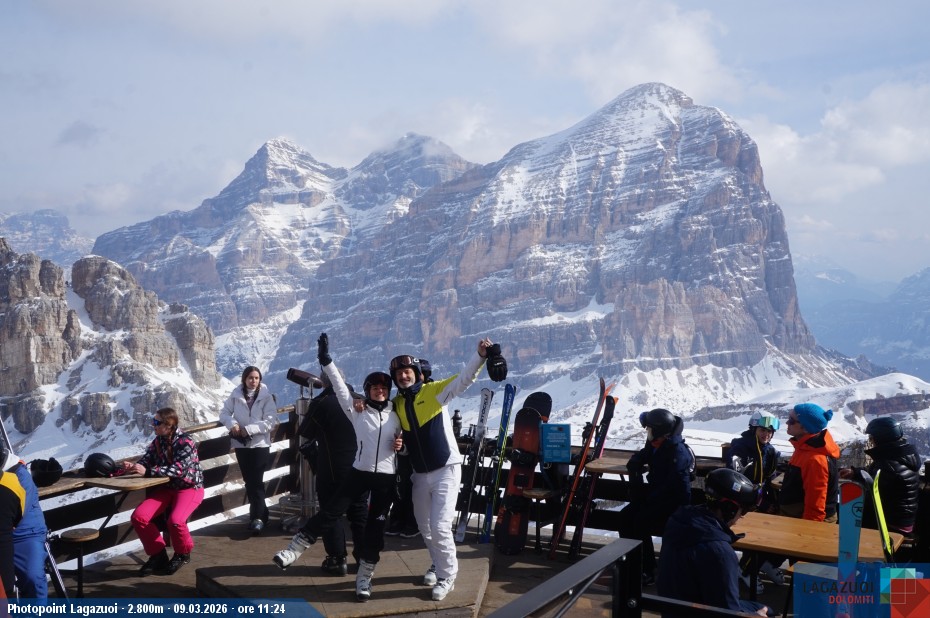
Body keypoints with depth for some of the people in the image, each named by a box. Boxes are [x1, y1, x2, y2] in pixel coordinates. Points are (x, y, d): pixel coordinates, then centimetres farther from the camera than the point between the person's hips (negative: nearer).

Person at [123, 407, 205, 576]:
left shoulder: (186, 443, -19)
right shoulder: (158, 441, 3)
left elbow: (178, 469, -30)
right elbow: (145, 460, 1)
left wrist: (147, 471, -35)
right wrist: (132, 466, -23)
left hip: (189, 488, -6)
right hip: (166, 487, 7)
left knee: (175, 521, -31)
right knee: (138, 516, -15)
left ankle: (182, 553, 1)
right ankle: (157, 554, 4)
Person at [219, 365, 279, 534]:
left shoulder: (266, 396, -7)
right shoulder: (236, 394, 1)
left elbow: (271, 421, -14)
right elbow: (224, 413, 4)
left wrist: (249, 429, -21)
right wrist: (232, 424, -17)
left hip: (260, 444, -4)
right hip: (241, 444, 4)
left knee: (256, 481, -6)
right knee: (248, 481, 11)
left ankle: (258, 517, -1)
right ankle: (259, 514, 24)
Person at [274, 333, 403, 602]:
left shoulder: (396, 415, 8)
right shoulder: (357, 410, 2)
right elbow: (340, 387, -6)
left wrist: (401, 445, -3)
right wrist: (326, 360, -15)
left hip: (387, 477, 1)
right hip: (359, 472, -1)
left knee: (376, 526, 5)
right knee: (331, 511, -9)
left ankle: (364, 576, 17)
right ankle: (294, 550, -1)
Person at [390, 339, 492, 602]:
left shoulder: (435, 391, -10)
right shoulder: (396, 404, 5)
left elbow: (464, 379, -20)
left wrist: (481, 356, -36)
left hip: (446, 470, -6)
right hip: (420, 474, 6)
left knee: (440, 527, -9)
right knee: (425, 527, 17)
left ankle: (447, 576, 11)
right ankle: (438, 565, 41)